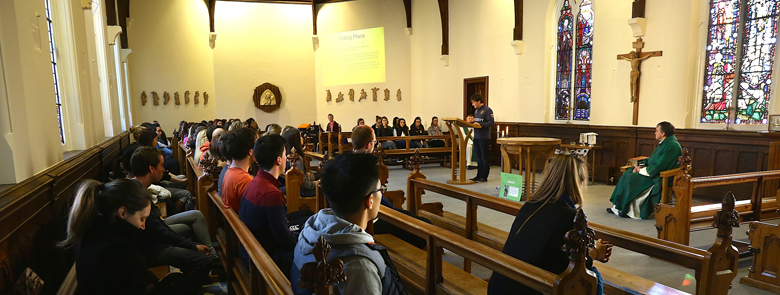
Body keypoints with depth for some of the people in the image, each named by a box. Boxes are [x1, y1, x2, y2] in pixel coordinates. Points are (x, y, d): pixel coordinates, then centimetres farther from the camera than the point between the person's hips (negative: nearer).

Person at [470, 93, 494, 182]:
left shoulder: (487, 110, -9)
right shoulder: (476, 110, 17)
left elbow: (491, 123, -16)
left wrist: (480, 125, -26)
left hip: (484, 137, -8)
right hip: (476, 137, 8)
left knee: (485, 158, -1)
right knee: (479, 157, 12)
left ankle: (484, 176, 4)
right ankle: (479, 175, 18)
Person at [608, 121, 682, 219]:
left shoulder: (672, 146, -20)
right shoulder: (665, 143, 13)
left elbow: (658, 167, -24)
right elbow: (651, 159, 20)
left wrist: (642, 170, -13)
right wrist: (641, 165, 3)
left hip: (660, 178, -10)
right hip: (654, 172, 10)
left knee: (631, 178, -19)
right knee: (627, 173, 0)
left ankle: (625, 210, -7)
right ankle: (617, 207, -1)